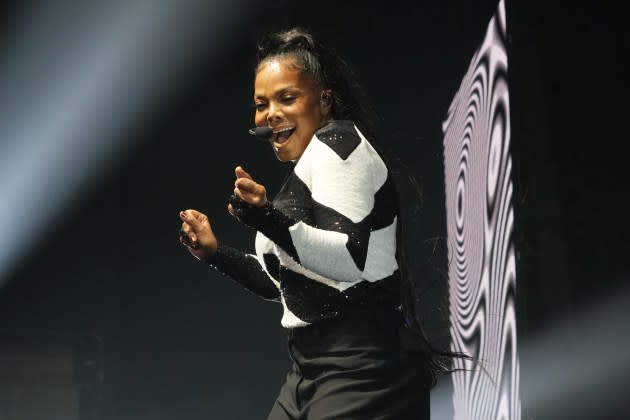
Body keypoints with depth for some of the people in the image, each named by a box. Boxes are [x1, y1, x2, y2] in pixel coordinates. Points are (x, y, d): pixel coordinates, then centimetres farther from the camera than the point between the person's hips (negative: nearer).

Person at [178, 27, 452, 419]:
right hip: (315, 371, 10)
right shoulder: (310, 165, 19)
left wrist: (269, 221, -32)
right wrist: (215, 252, 20)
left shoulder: (335, 141, -8)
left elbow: (353, 262, -21)